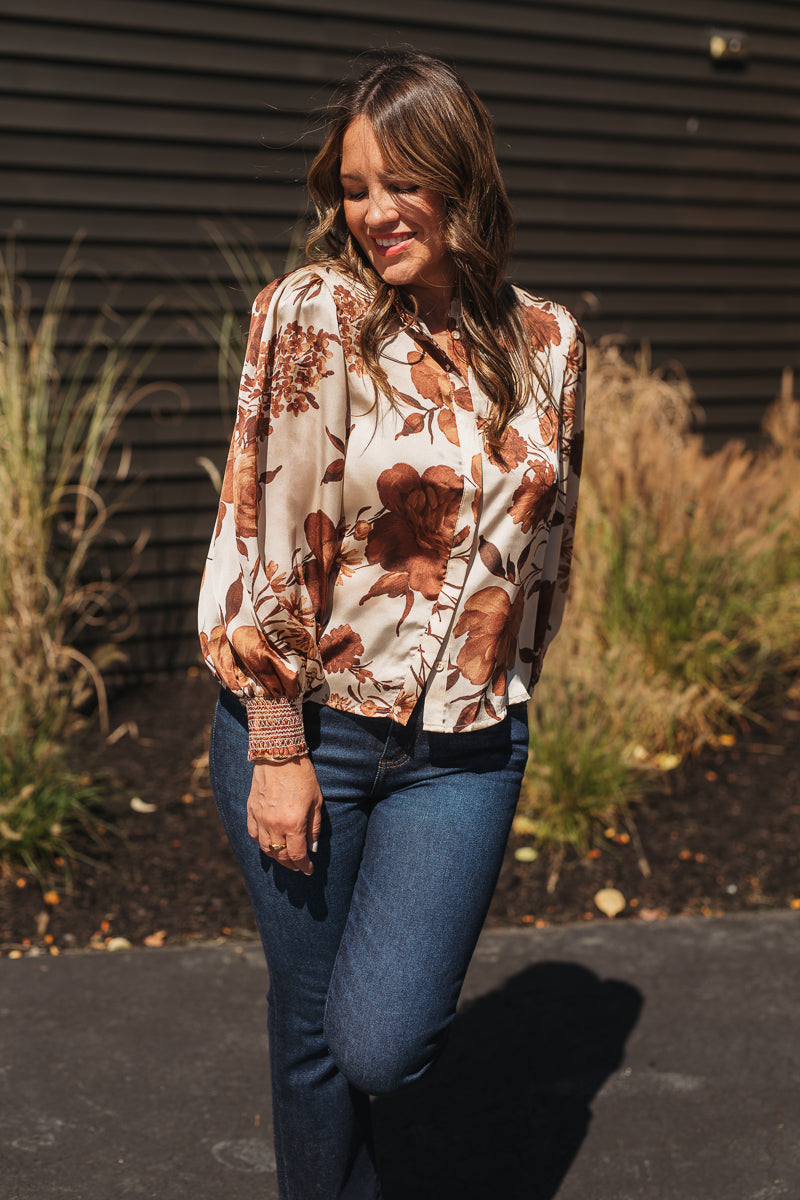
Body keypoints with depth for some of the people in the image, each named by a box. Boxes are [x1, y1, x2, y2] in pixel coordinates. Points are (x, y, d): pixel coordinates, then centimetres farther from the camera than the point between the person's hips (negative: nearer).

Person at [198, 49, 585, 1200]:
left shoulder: (547, 340, 3)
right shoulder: (313, 314, -8)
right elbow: (269, 535, -10)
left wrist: (506, 696, 13)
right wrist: (277, 749, -11)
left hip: (463, 747, 2)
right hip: (310, 726, -2)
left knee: (383, 1044, -7)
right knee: (312, 1032, 9)